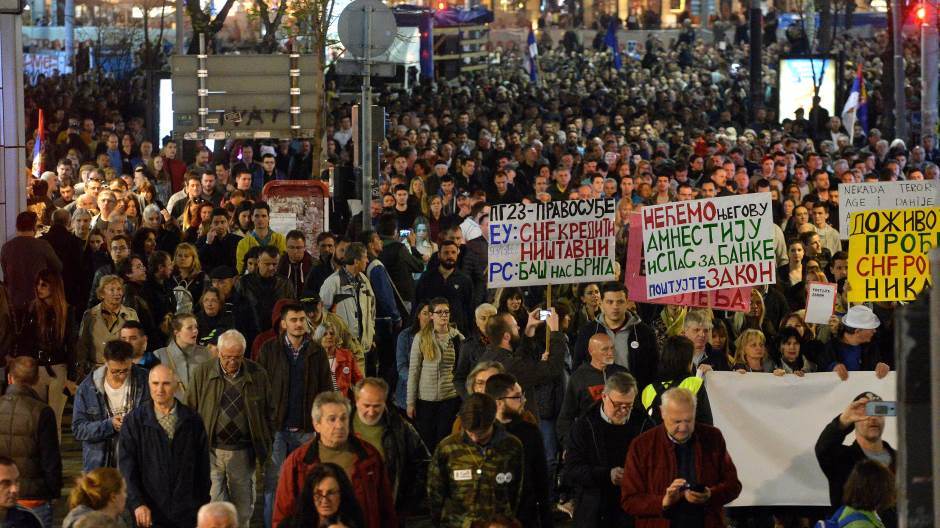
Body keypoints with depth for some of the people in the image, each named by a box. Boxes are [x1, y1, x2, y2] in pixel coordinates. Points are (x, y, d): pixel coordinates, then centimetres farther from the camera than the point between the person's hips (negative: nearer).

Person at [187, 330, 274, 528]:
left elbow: (268, 412, 10)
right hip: (211, 451, -1)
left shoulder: (258, 375, 2)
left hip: (243, 453, 1)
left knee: (243, 510, 9)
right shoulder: (202, 373, -1)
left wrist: (265, 448, 7)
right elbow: (190, 411, 4)